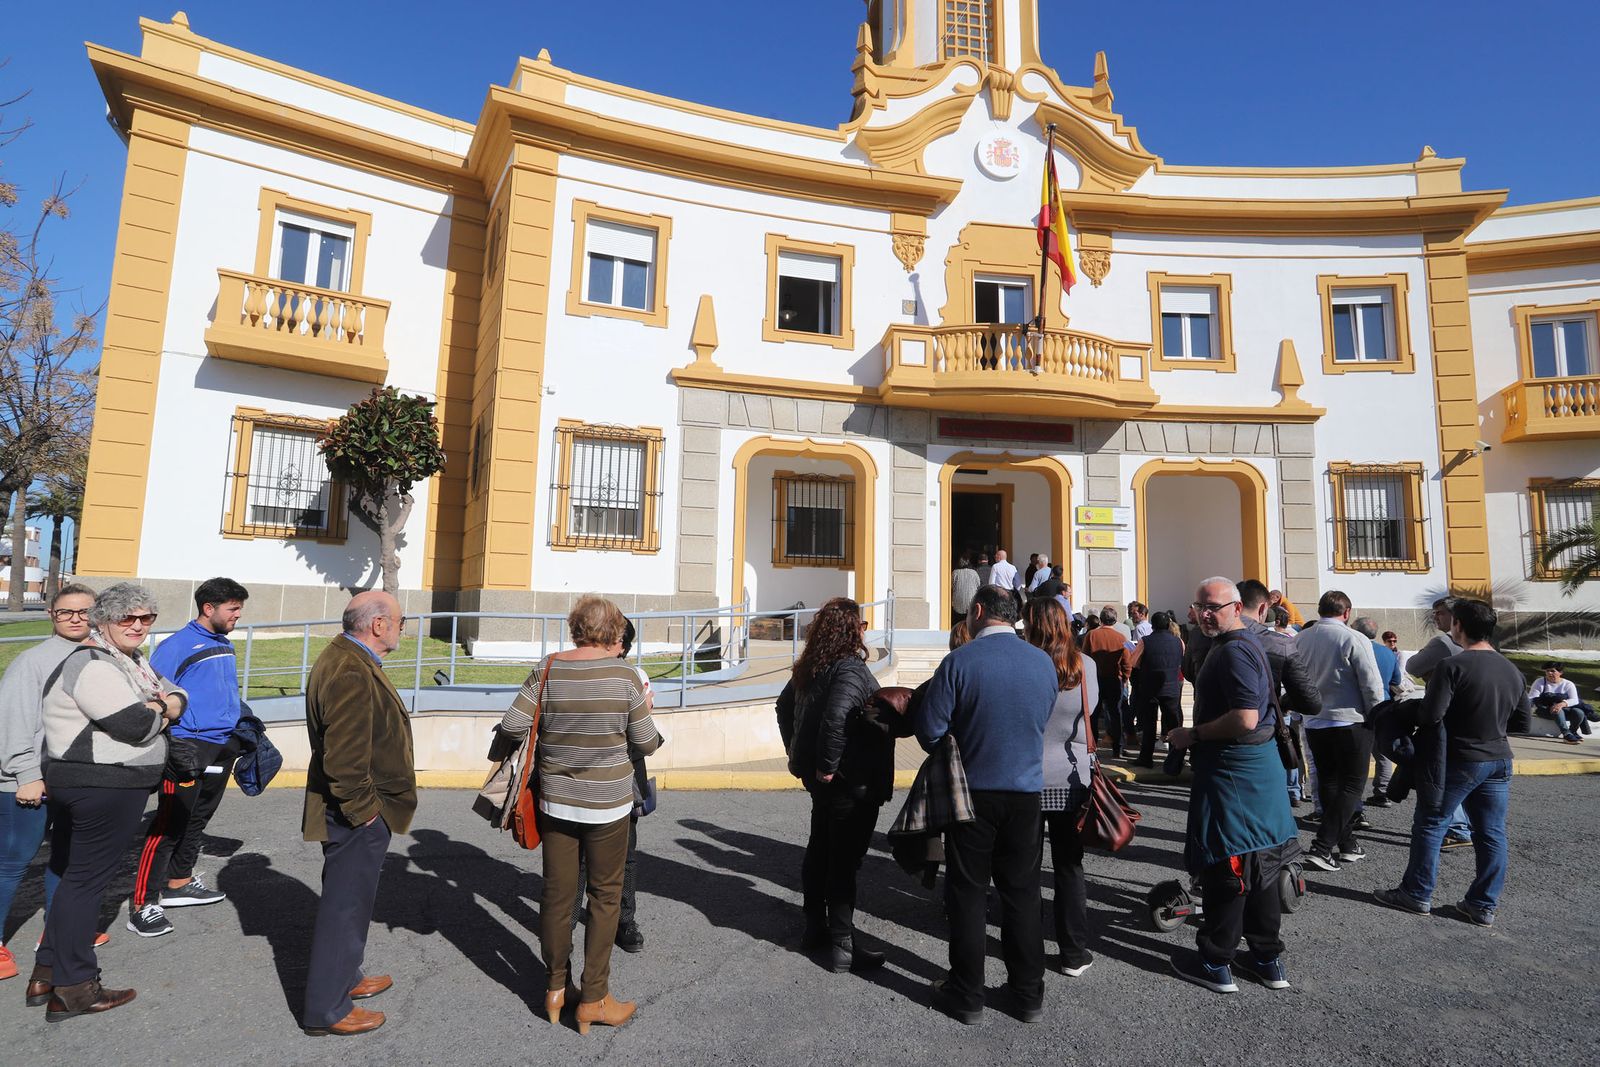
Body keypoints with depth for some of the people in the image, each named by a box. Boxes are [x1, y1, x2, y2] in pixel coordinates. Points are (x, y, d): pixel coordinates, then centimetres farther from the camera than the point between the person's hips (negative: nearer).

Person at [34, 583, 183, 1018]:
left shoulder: (133, 661, 13)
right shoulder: (93, 665, -18)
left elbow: (176, 695, 13)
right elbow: (136, 726, -25)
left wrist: (168, 705, -9)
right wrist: (159, 710, -5)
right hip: (105, 787, -10)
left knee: (70, 876, 16)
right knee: (86, 880, -1)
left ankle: (47, 975, 27)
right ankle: (73, 989, 9)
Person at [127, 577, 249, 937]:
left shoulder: (226, 646, 12)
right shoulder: (177, 646, -12)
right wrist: (167, 743, -19)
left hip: (223, 746, 8)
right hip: (188, 749, -8)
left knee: (197, 820, 19)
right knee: (168, 825, -6)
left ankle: (179, 883, 33)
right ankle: (143, 904, 2)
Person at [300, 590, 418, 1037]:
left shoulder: (346, 658, 8)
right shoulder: (351, 672, -27)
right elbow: (345, 754, -30)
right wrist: (362, 809, -20)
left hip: (358, 813, 11)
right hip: (357, 816, -11)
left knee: (348, 901, 24)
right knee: (345, 907, 4)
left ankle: (344, 978, 42)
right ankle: (327, 1009, 19)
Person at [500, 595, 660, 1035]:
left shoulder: (548, 670, -7)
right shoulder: (624, 675, -15)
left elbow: (511, 724, -8)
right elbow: (646, 744, -9)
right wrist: (644, 710, 10)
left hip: (555, 801, 4)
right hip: (608, 804, -3)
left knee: (556, 893, 15)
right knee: (604, 895, 10)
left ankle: (555, 988, 30)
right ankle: (594, 999, 18)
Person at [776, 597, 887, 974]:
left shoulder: (809, 667, 6)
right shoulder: (850, 668, -22)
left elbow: (784, 705, 17)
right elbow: (835, 717, -36)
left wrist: (797, 753, 20)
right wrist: (828, 766, -25)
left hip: (821, 778, 9)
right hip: (852, 782, -9)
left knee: (819, 850, 20)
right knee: (844, 862, 0)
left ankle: (815, 926, 34)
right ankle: (842, 947, 9)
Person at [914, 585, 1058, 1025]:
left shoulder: (959, 662, -17)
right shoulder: (1045, 663, -2)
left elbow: (929, 729, -14)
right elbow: (1041, 722, 10)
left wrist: (951, 748, 8)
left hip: (973, 791, -3)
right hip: (1026, 791, 4)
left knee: (967, 894, 10)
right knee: (1022, 893, 16)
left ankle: (967, 995, 20)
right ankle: (1029, 993, 26)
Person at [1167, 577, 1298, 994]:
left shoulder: (1233, 651, -19)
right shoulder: (1246, 643, 14)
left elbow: (1246, 718, -28)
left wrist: (1193, 735, -17)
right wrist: (1198, 735, 17)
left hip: (1232, 773, -11)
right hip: (1259, 766, 11)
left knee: (1224, 870, 1)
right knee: (1259, 868, 17)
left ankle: (1215, 964, 13)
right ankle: (1267, 959, 29)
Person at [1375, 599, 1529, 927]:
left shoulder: (1453, 666, -18)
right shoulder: (1512, 670, 5)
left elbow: (1431, 715, -23)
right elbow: (1521, 716, 14)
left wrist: (1412, 718, -3)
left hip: (1459, 761, -6)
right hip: (1499, 760, 7)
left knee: (1430, 825, 5)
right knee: (1491, 833, 11)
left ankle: (1417, 894, 13)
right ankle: (1484, 905, 17)